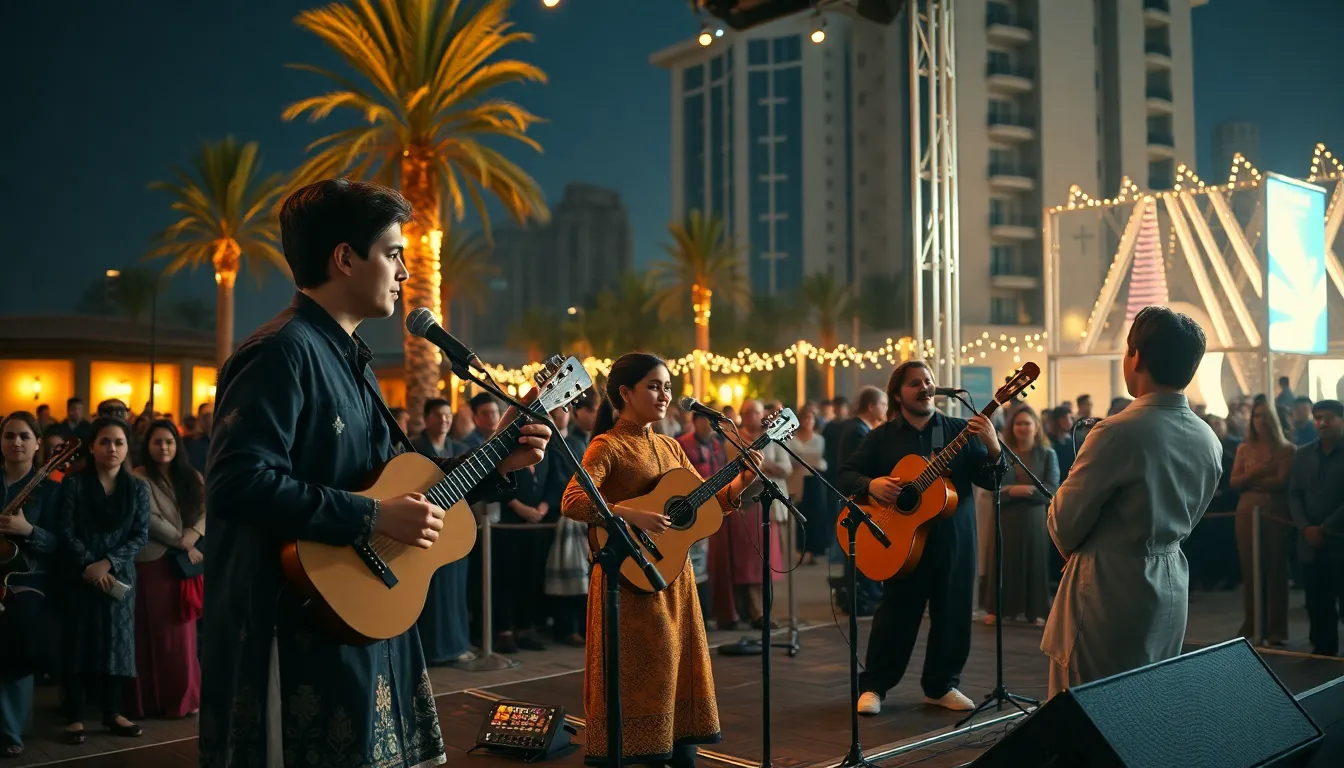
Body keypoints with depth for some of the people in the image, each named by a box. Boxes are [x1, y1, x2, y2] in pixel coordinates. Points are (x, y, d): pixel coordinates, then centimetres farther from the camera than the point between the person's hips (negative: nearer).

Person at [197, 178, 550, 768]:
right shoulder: (283, 351, -16)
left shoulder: (348, 359, 16)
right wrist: (373, 518, -24)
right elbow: (238, 482, -27)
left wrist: (494, 465, 10)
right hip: (302, 634, -10)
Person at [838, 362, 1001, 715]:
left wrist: (992, 449, -21)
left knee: (953, 613, 8)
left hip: (954, 537, 2)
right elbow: (846, 473, 4)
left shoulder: (960, 430, 4)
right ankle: (873, 685, 18)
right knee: (897, 613, 4)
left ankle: (941, 685, 25)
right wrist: (870, 485, -17)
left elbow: (990, 481, -1)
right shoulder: (882, 436, 3)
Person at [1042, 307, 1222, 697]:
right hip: (1171, 591, 8)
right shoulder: (1209, 441, 4)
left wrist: (1075, 546, 9)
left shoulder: (1119, 432, -20)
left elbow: (1064, 525, -11)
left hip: (1110, 594, -7)